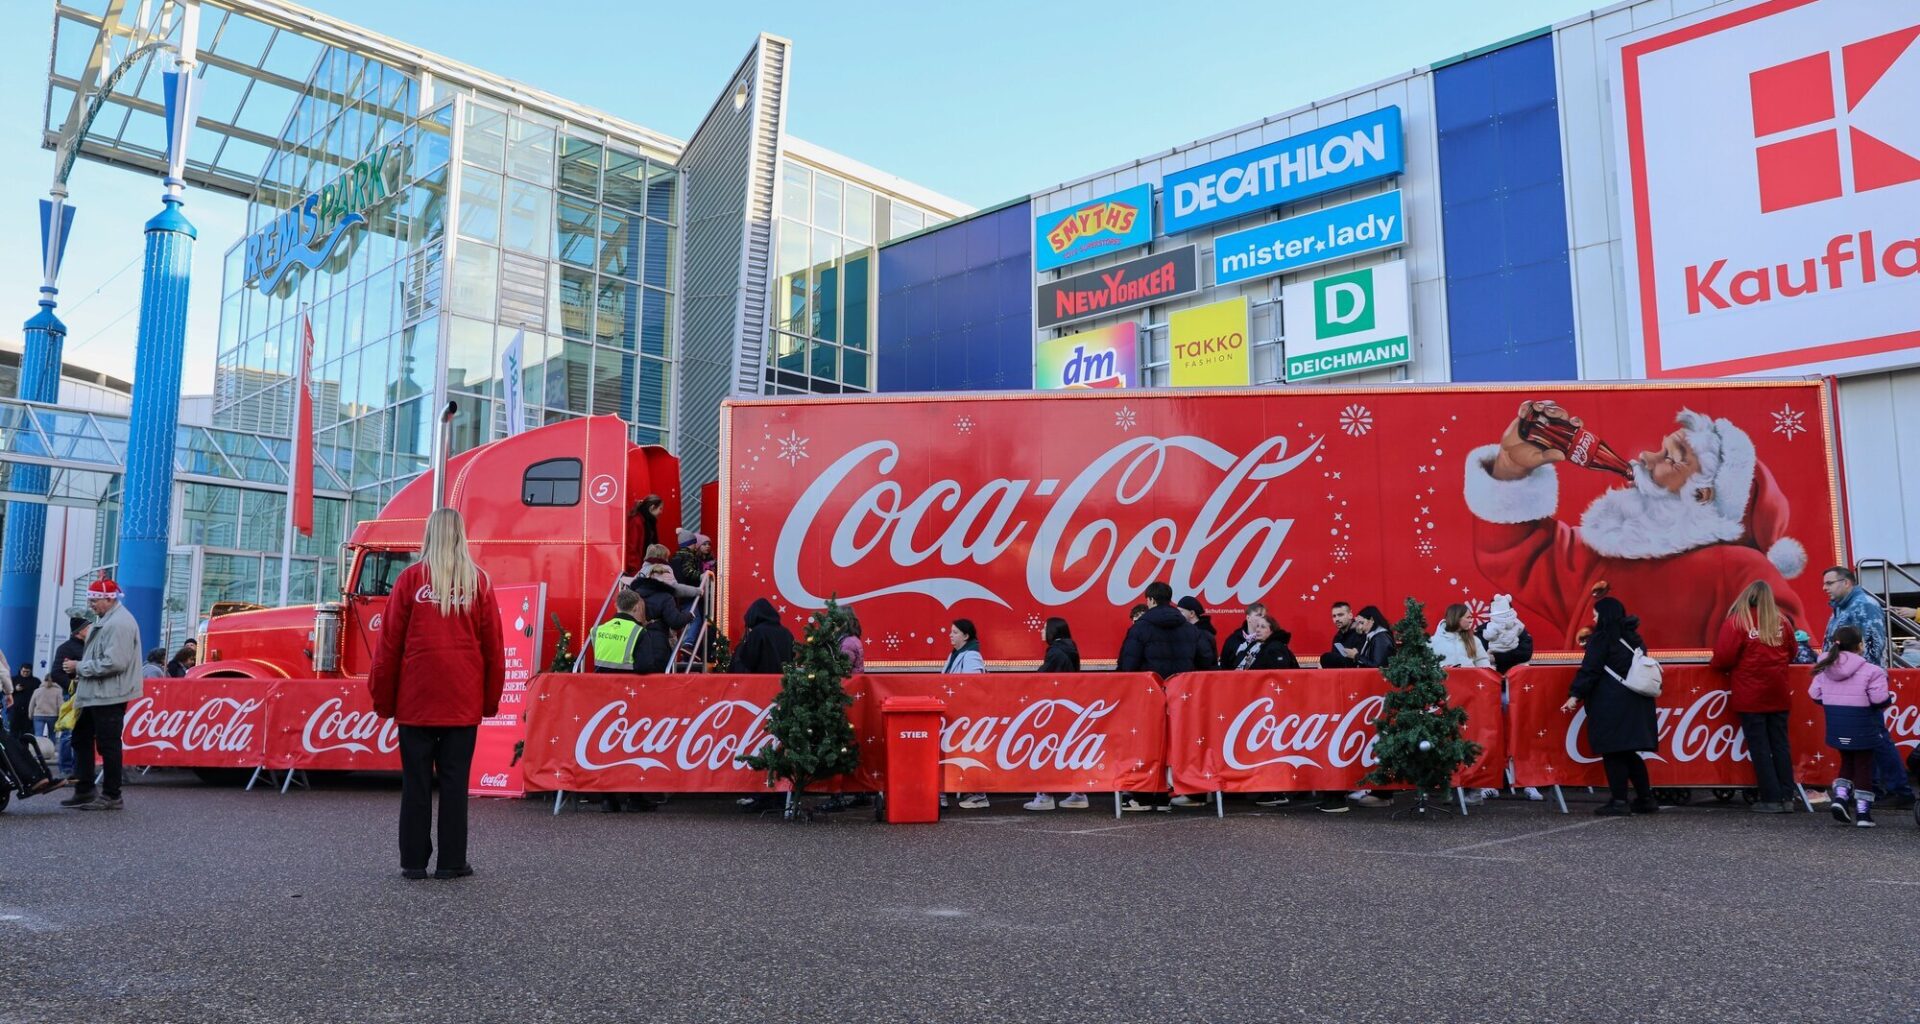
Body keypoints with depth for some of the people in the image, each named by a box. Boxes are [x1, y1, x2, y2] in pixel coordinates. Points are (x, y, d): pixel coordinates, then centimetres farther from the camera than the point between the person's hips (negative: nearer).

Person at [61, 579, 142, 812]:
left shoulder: (119, 624, -17)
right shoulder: (105, 621, 16)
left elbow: (114, 663, -25)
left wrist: (80, 667, -15)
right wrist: (80, 677, 13)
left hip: (109, 696, -11)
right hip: (93, 694, 11)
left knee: (108, 745, -4)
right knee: (81, 740, 16)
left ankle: (111, 796, 3)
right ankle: (84, 790, 24)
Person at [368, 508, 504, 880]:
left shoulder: (411, 578, 0)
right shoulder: (478, 580, 2)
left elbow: (390, 642, 1)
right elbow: (493, 645, 4)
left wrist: (382, 697, 9)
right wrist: (491, 699, 12)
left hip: (416, 699, 0)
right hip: (463, 701, 0)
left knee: (416, 781, 6)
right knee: (454, 781, 5)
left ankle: (413, 861, 9)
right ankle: (452, 862, 7)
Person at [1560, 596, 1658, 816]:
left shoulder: (1602, 636, -6)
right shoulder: (1631, 636, 15)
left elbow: (1590, 669, -13)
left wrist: (1576, 695, -14)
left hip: (1612, 704, -8)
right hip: (1635, 702, 8)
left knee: (1613, 752, -4)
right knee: (1629, 752, 13)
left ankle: (1619, 801, -5)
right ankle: (1645, 798, 14)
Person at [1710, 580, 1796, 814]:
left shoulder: (1735, 622, -12)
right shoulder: (1782, 622, 2)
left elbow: (1723, 658, -16)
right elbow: (1791, 654, 15)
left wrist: (1717, 664, 5)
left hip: (1750, 696, -4)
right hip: (1778, 696, 4)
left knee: (1759, 747, 2)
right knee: (1780, 745, 10)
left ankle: (1771, 799, 1)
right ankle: (1786, 797, 10)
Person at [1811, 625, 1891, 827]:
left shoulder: (1825, 670, 2)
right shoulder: (1871, 671, -15)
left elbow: (1814, 694, 5)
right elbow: (1880, 699, -19)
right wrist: (1890, 697, 3)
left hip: (1837, 728, 4)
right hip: (1862, 728, -4)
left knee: (1847, 762, 24)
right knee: (1863, 766, 9)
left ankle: (1840, 796, 7)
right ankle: (1862, 812, 10)